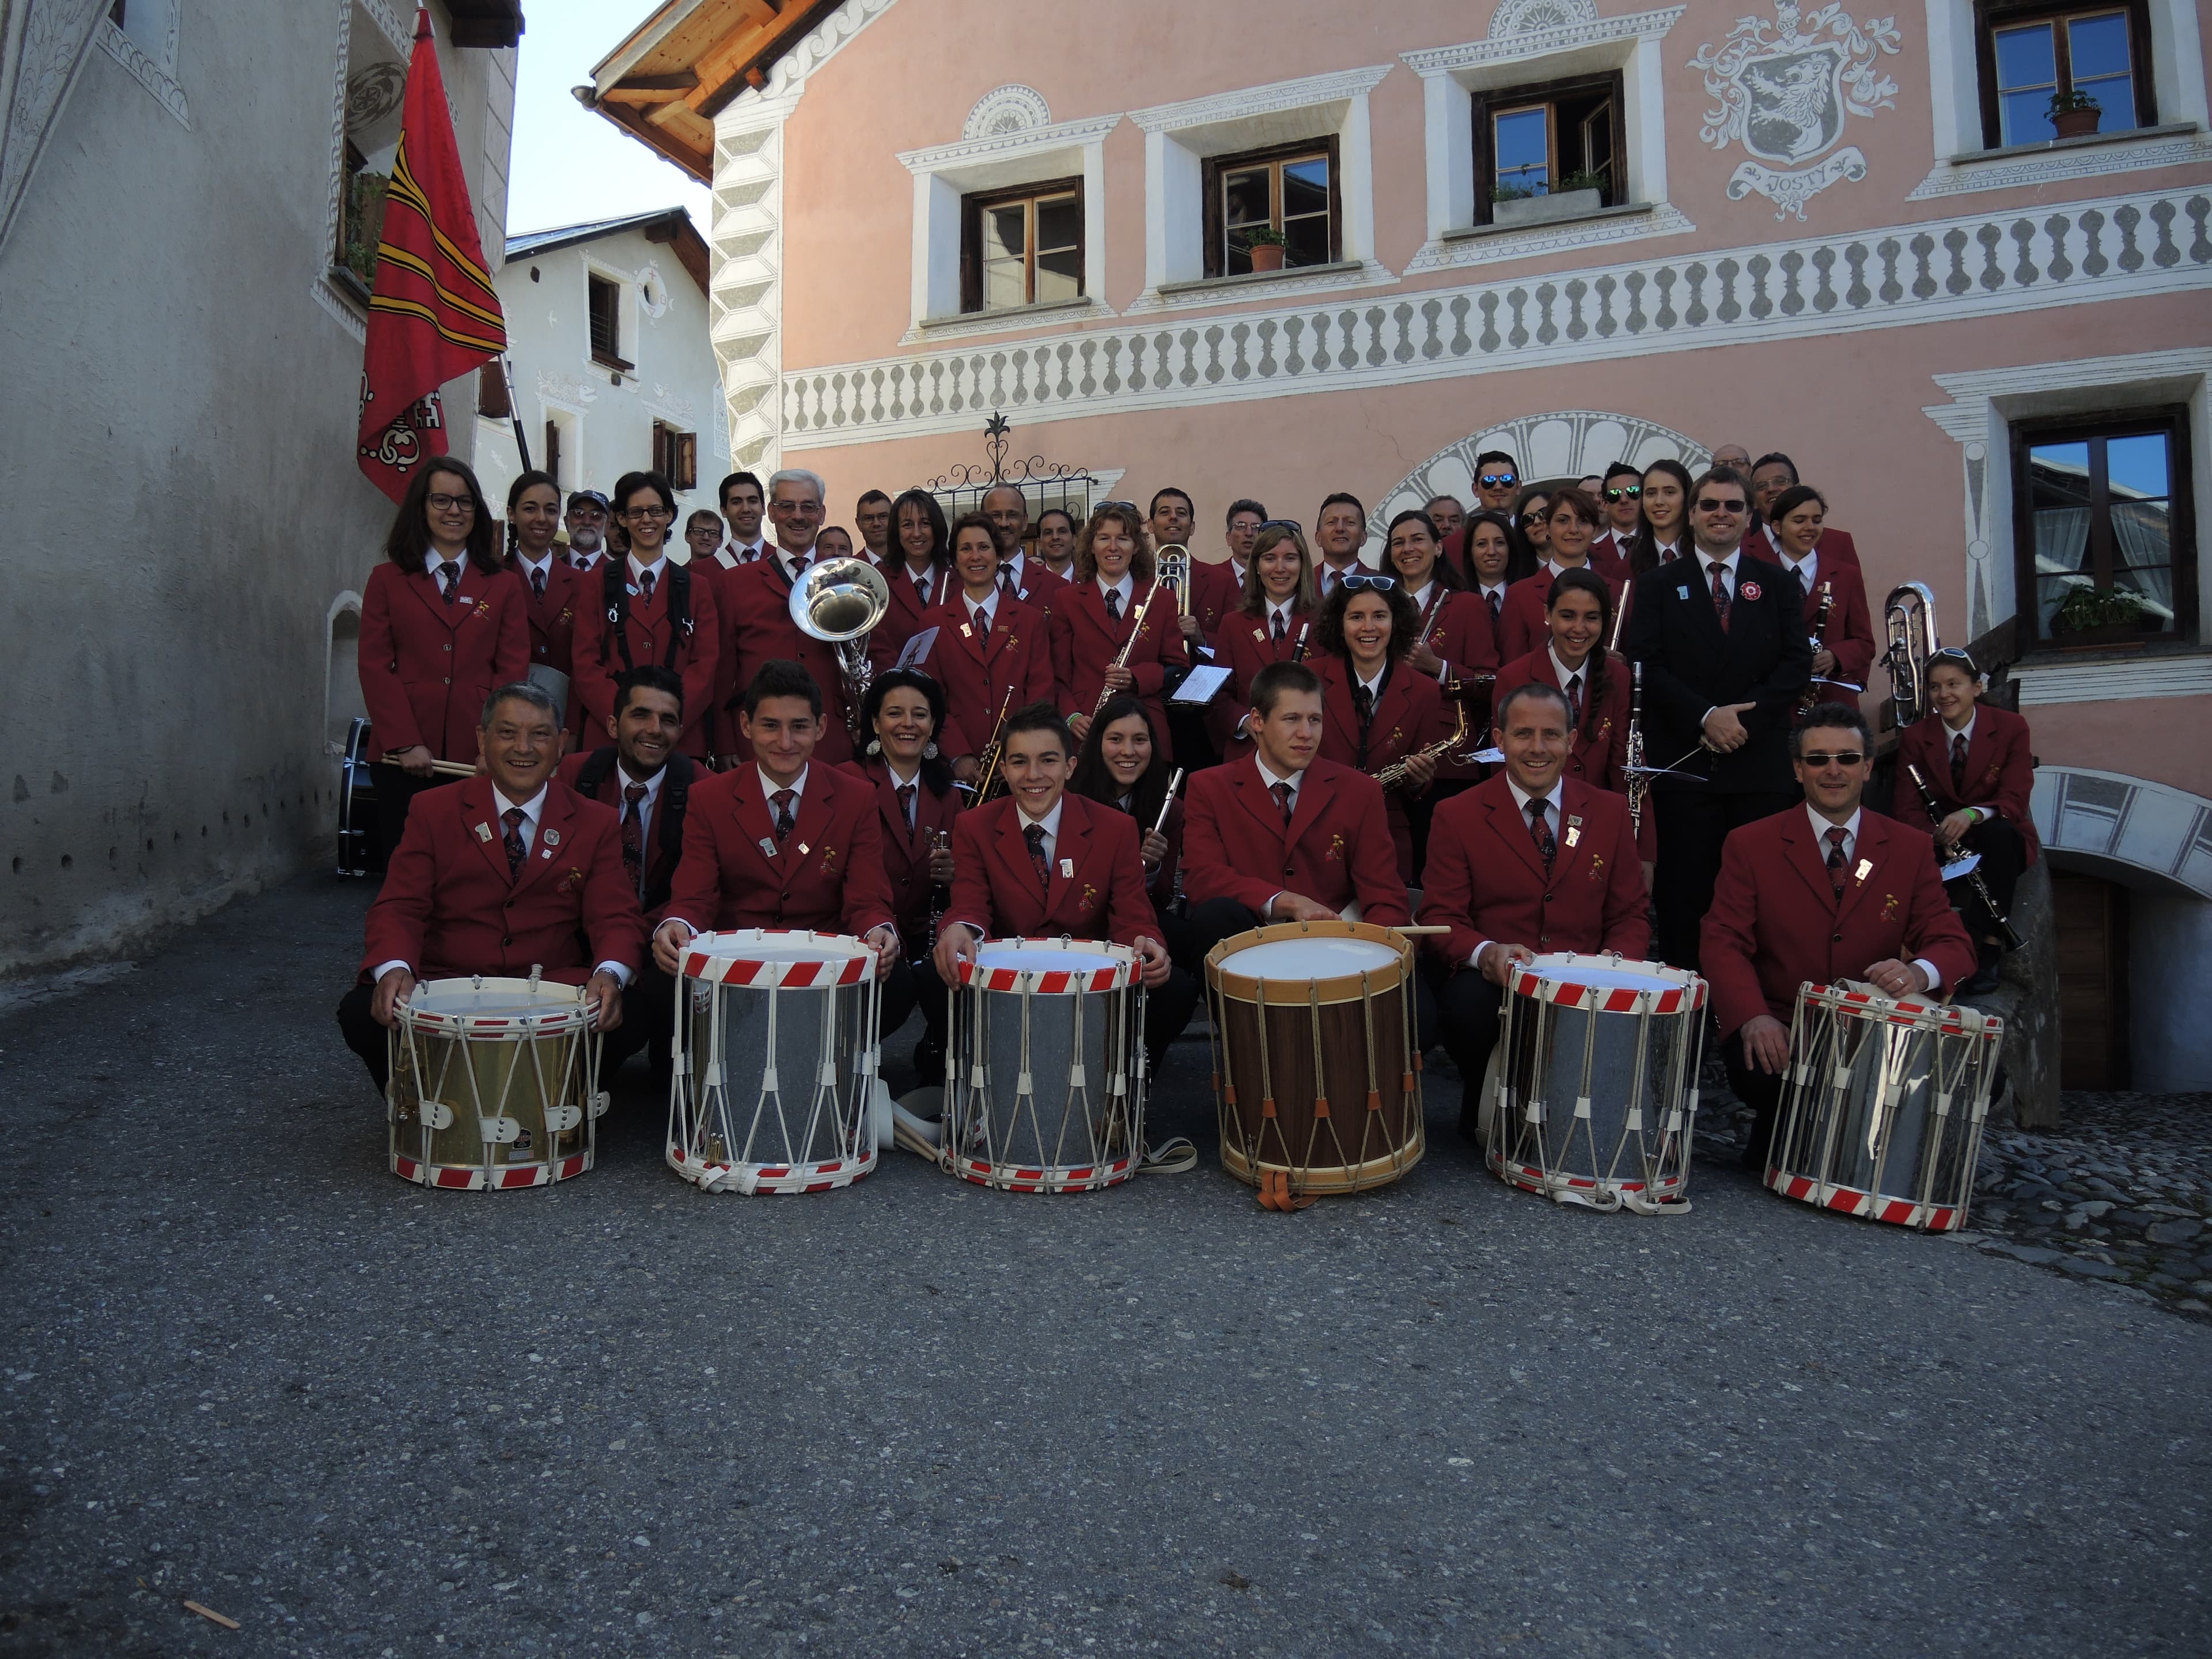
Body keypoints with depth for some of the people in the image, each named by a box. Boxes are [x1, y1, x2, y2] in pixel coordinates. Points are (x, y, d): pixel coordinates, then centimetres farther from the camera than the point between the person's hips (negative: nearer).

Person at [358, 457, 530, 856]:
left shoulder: (505, 586, 11)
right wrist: (406, 744, -9)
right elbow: (375, 667, 3)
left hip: (477, 756, 0)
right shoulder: (387, 580, 10)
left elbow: (512, 672, 4)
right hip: (402, 757, 0)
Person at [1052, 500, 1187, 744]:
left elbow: (1179, 667, 8)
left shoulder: (1162, 601, 10)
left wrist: (1136, 677, -11)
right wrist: (1072, 716, -14)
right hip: (1086, 731, 0)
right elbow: (1059, 674, 4)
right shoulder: (1066, 600, 8)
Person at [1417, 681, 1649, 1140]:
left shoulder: (1610, 812, 11)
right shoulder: (1457, 817, 2)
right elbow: (1440, 921, -3)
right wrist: (1485, 953, -25)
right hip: (1492, 986, -2)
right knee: (1467, 1005, -35)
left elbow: (1629, 916, 12)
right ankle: (1487, 1105, -2)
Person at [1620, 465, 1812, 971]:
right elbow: (1646, 664, -2)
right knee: (1684, 891, 1)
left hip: (1760, 763, 1)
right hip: (1684, 762, -1)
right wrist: (1705, 716, -14)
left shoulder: (1778, 584, 14)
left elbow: (1797, 662, 4)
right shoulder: (1658, 585, 10)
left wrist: (1744, 716, -11)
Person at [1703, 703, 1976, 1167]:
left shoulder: (1911, 849, 9)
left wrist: (1919, 972, -24)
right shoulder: (1750, 844, 1)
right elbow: (1724, 943, -7)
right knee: (1761, 1069, -35)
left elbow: (1951, 942, 3)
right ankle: (1775, 1143, 2)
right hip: (1778, 1033, -2)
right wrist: (1754, 1018, -28)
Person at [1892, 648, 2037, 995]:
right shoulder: (1914, 737, -2)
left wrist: (1971, 814, -39)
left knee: (1998, 831, -37)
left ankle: (1990, 949, -35)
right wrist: (1938, 834, -32)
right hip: (1941, 846, 0)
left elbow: (2014, 800, -16)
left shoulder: (2011, 727, -6)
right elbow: (1906, 810, -8)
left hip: (1999, 841, 0)